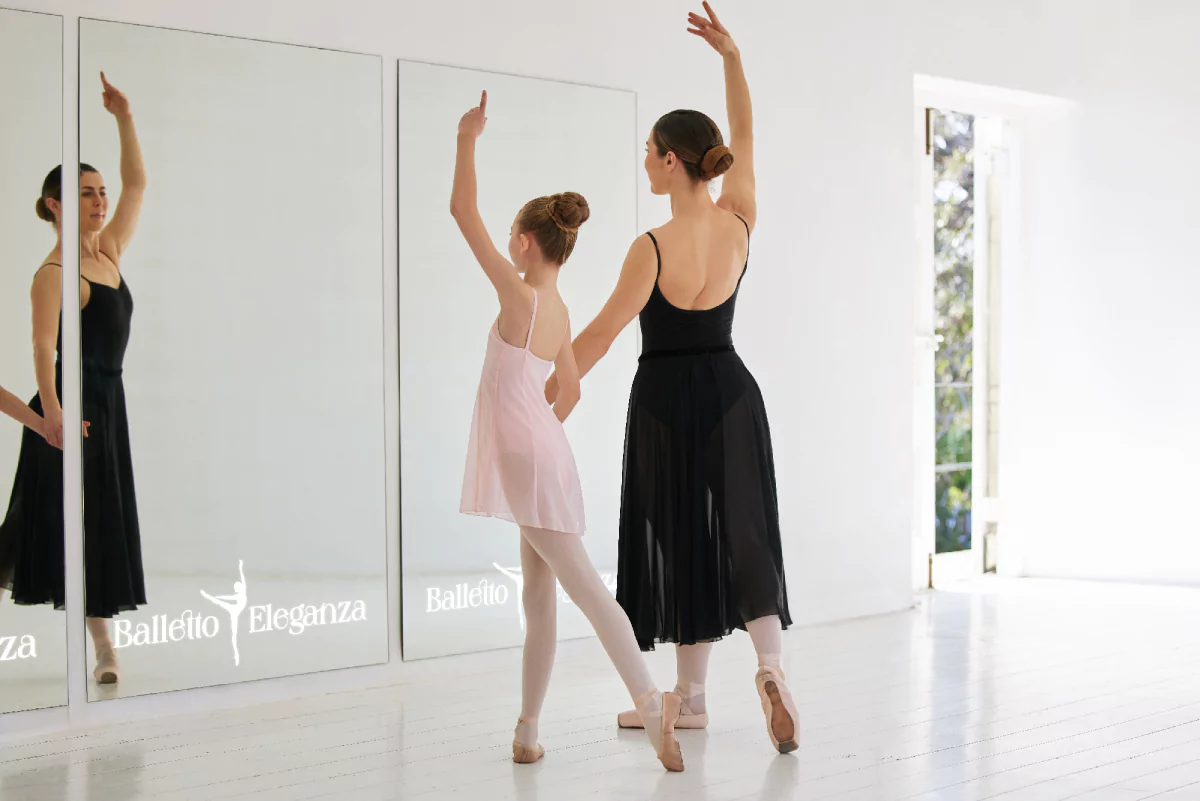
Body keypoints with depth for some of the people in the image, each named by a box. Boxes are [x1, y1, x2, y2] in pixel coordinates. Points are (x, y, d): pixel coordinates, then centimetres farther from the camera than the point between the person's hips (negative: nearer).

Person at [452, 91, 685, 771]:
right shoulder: (559, 312, 10)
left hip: (527, 458, -9)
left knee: (584, 584, -10)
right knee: (539, 597, 10)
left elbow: (464, 211, -11)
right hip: (544, 453, 9)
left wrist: (468, 138, -4)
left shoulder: (520, 294, -13)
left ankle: (651, 700, -14)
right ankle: (528, 731, 15)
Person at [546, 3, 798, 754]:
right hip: (731, 391, 4)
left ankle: (692, 697, 17)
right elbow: (744, 137, 9)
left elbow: (601, 332, -13)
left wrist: (546, 393, -3)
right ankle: (771, 668, -15)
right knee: (743, 536, 7)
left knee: (685, 542, 7)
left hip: (668, 401, -4)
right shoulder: (739, 223, -6)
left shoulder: (653, 250, -19)